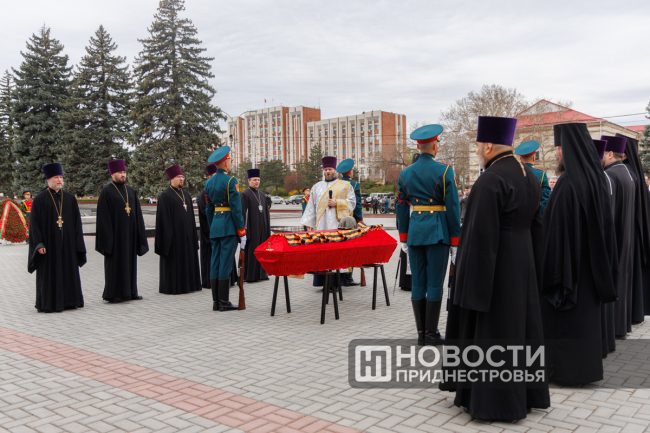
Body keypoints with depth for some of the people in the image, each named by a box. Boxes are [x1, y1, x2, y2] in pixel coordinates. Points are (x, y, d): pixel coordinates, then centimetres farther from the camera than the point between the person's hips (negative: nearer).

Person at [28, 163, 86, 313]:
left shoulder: (70, 198, 8)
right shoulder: (40, 199, -2)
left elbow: (76, 222, 8)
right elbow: (34, 223, -5)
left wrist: (76, 243, 2)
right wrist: (39, 243, -13)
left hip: (67, 243, 4)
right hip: (49, 243, -4)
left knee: (69, 271, 8)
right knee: (49, 273, 1)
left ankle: (69, 301, 18)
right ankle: (47, 304, 10)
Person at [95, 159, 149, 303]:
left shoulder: (131, 191, 12)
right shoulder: (106, 192, -6)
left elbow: (137, 214, 14)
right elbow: (103, 216, -10)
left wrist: (139, 235, 9)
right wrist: (107, 237, -16)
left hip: (129, 234, 6)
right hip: (115, 233, -6)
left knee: (130, 262, 10)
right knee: (115, 263, 0)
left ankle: (130, 291, 18)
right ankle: (113, 294, 8)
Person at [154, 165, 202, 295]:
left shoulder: (186, 194, 14)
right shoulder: (165, 195, -6)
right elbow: (164, 218, -11)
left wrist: (193, 234, 12)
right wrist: (168, 235, -16)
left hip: (187, 234, 7)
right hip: (174, 234, -7)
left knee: (188, 259, 10)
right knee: (174, 260, -2)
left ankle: (188, 284, 18)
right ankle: (172, 286, 7)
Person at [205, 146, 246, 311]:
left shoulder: (209, 182, 12)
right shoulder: (230, 181, -10)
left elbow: (209, 209, 16)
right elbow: (236, 208, -13)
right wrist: (242, 232, -9)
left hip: (215, 225, 7)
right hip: (229, 226, -7)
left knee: (215, 263, 8)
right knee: (226, 264, -3)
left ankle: (216, 302, 13)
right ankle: (224, 302, 2)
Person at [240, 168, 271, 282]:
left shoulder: (262, 195, 16)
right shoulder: (245, 194, -5)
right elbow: (243, 213, -11)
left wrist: (268, 229, 12)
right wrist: (246, 230, -17)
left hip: (262, 227, 7)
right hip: (252, 228, -6)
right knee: (251, 250, -4)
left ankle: (261, 273, 16)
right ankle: (250, 276, 2)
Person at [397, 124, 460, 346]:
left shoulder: (405, 173, 6)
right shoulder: (444, 171, -6)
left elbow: (401, 208, 10)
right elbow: (453, 207, -7)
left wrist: (404, 239, 17)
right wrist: (455, 241, -2)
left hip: (415, 231, 4)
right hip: (438, 231, -4)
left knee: (418, 283, 9)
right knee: (435, 283, 1)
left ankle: (421, 333, 15)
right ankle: (431, 334, 7)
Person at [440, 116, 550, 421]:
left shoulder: (490, 181, -20)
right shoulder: (528, 176, 7)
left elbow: (481, 238, -22)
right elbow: (536, 226, 12)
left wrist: (473, 286, -19)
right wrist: (533, 269, 19)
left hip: (494, 266, -9)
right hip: (523, 266, 9)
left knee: (490, 329, 3)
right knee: (520, 325, 18)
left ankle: (493, 400, 14)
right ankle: (527, 393, 31)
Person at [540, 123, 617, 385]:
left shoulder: (568, 183, -21)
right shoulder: (597, 178, 4)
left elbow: (559, 229, -21)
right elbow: (606, 225, 11)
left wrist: (551, 272, -15)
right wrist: (604, 266, 18)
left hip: (569, 262, -8)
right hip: (593, 263, 8)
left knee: (565, 319, 4)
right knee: (586, 312, 18)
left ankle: (567, 369, 14)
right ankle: (588, 363, 29)